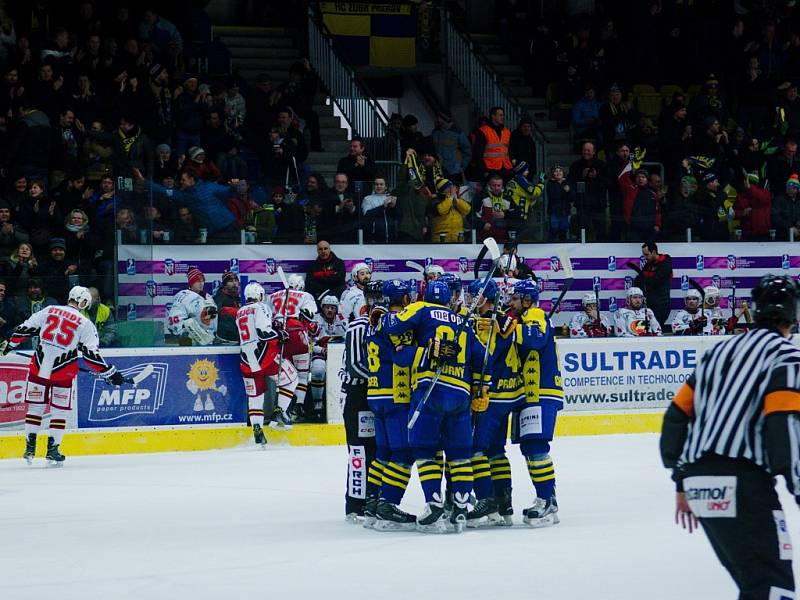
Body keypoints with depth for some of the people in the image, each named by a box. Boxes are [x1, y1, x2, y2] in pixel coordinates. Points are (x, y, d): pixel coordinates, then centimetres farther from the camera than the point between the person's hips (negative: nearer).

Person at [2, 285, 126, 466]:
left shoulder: (49, 311, 5)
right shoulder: (85, 324, -2)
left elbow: (24, 329, 9)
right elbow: (91, 355, -7)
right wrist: (110, 373, -1)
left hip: (39, 367, 3)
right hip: (63, 372, -3)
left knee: (35, 406, 13)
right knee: (60, 410, 11)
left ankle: (29, 449, 14)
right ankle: (52, 451, 9)